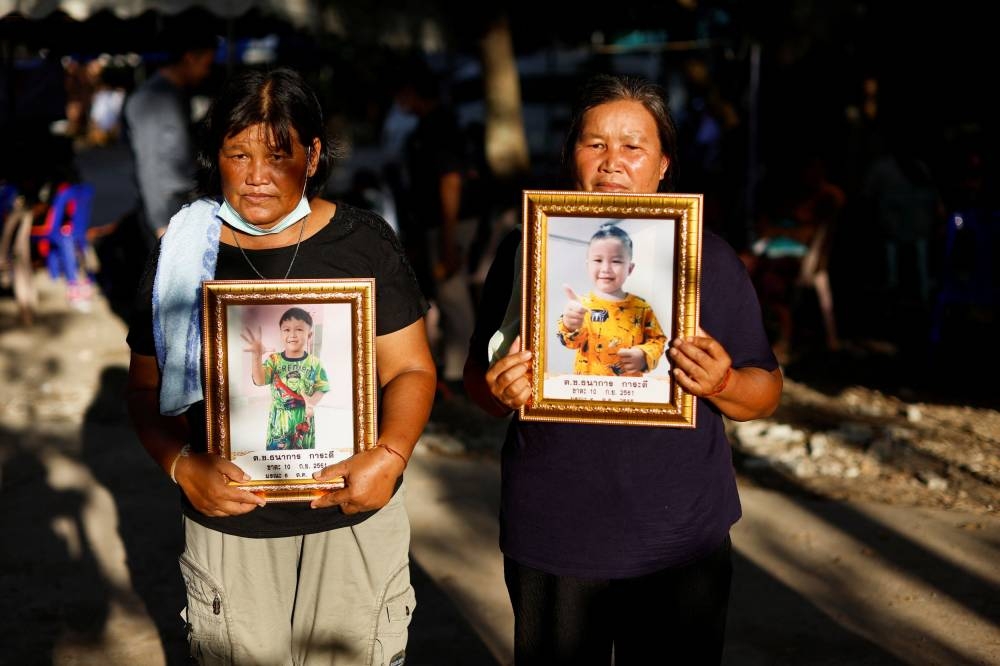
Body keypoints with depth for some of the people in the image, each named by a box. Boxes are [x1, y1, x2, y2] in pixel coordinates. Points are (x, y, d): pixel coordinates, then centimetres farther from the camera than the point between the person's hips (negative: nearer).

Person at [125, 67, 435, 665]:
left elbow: (410, 369, -1)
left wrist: (391, 454, -19)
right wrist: (182, 464, -16)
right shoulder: (181, 254, -1)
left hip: (356, 510, 0)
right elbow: (149, 389, 3)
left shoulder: (365, 242, -3)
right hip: (228, 519, 1)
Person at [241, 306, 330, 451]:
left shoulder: (314, 362, -4)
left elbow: (321, 388, 1)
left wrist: (313, 402, -20)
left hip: (304, 421, 0)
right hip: (279, 422, 0)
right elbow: (259, 380, -19)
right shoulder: (274, 360, -5)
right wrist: (257, 356, -35)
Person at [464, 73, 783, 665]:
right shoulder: (527, 250, 2)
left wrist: (722, 384, -18)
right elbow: (478, 377, 10)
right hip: (550, 540, 1)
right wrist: (499, 392, -14)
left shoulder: (709, 257, 0)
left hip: (682, 543, 0)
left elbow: (767, 392, 4)